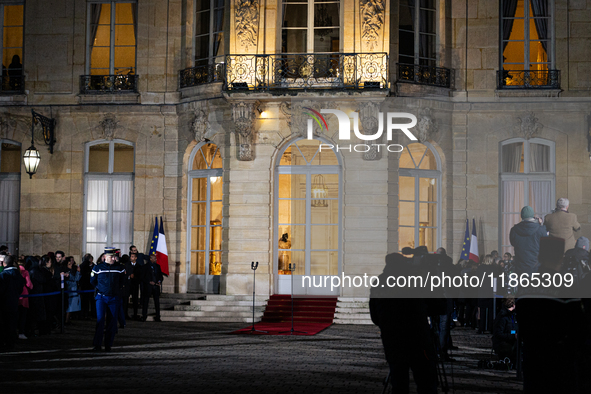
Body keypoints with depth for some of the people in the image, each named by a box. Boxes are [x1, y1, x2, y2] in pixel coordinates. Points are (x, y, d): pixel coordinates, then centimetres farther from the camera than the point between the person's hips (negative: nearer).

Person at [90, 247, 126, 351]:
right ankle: (97, 345, -8)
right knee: (100, 319, -11)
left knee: (112, 322, 2)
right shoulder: (98, 268, -1)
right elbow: (92, 281, 13)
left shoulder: (119, 268, 3)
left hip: (114, 298, 2)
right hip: (101, 298, -2)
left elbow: (122, 281, 20)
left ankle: (108, 345, 10)